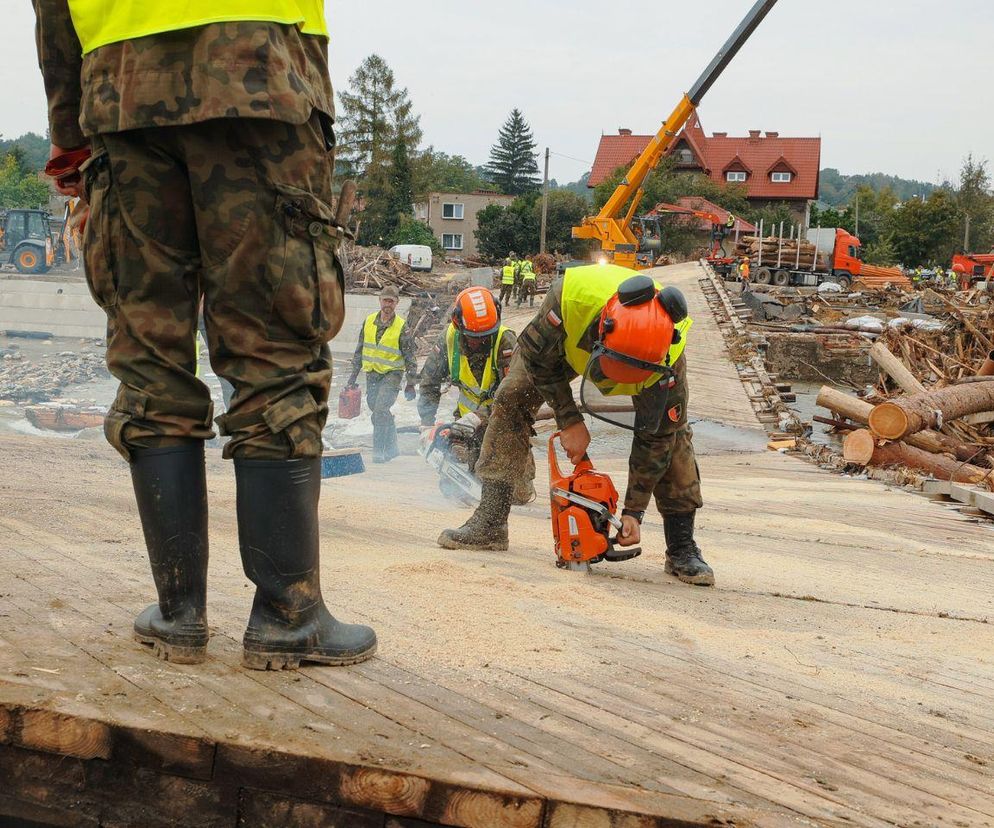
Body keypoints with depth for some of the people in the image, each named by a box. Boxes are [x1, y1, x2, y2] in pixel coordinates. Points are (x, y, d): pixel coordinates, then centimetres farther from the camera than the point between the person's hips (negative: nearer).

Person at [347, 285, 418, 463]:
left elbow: (410, 357, -4)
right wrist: (354, 374, 15)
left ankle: (379, 451, -15)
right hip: (372, 373, 5)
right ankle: (391, 447, 22)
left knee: (381, 409, -20)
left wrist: (411, 383, -5)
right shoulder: (369, 321, 5)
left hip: (392, 374, -5)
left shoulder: (402, 327, -8)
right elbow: (360, 349, 15)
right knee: (380, 413, 8)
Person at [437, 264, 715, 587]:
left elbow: (655, 437, -29)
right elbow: (537, 356, -25)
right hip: (568, 336, 1)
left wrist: (634, 513, -26)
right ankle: (490, 523, -13)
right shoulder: (572, 294, -46)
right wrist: (570, 422, -25)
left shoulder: (668, 357, -41)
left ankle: (682, 548, -8)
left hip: (648, 345, 0)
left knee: (670, 431, -16)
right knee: (513, 397, -14)